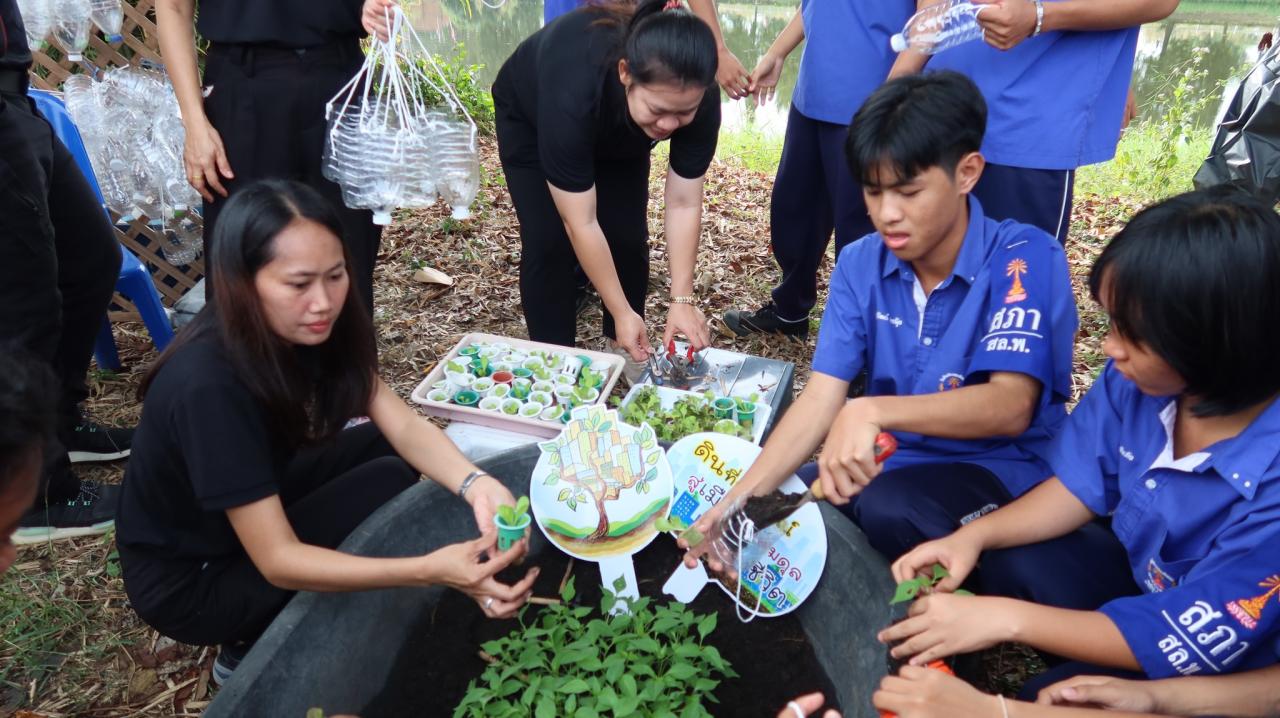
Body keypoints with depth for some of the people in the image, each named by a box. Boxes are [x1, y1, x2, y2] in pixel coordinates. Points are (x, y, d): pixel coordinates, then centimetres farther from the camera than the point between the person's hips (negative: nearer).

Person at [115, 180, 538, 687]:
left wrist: (476, 484, -36)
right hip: (186, 582, -7)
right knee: (388, 486, -17)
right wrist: (429, 569, -45)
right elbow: (278, 561, -33)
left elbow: (403, 426, -16)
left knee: (385, 450, -3)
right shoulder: (209, 387, -35)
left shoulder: (304, 327, -13)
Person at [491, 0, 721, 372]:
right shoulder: (572, 93, -46)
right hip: (530, 113, -3)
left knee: (628, 235, -6)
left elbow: (684, 204, -25)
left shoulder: (697, 98, -34)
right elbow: (581, 225, -39)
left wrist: (682, 299, -29)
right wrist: (622, 312, -35)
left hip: (619, 130, 3)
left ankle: (625, 345, 13)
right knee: (549, 240, -12)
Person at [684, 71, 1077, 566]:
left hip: (1001, 466, -4)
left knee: (887, 509, -33)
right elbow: (822, 397, -11)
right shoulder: (858, 264, -4)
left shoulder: (1024, 258, -17)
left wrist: (871, 412, -44)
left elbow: (1010, 406, -28)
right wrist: (742, 497, -25)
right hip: (888, 460, 4)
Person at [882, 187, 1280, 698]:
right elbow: (1082, 485, -3)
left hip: (1225, 667, -5)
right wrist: (974, 536, -19)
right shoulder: (1137, 378, -18)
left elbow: (1192, 640, -28)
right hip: (1137, 576, 6)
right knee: (1005, 559, -15)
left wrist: (1006, 618, -29)